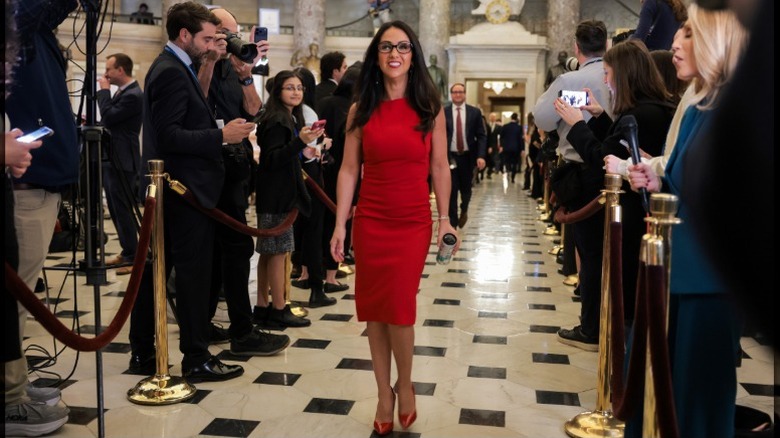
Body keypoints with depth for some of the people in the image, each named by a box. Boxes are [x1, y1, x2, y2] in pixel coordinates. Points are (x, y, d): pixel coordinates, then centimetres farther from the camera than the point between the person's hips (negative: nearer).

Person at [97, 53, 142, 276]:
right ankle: (127, 251, 26)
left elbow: (108, 117, -22)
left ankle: (133, 257, 2)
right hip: (111, 159, 10)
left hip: (121, 161, -10)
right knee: (116, 209, 16)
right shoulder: (122, 92, 14)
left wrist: (103, 90, -13)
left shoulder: (133, 95, -18)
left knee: (123, 209, -5)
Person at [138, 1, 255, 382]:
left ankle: (142, 348, 26)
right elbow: (169, 135, -22)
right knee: (193, 272, -3)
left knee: (158, 268, 15)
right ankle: (196, 358, 6)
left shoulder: (169, 68, 16)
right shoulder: (173, 73, -16)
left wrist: (219, 131, 11)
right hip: (187, 189, -11)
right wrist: (221, 135, -22)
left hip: (174, 189, 11)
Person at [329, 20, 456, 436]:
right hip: (370, 221, 2)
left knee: (399, 306, -5)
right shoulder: (361, 110, 3)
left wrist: (445, 219, 1)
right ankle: (384, 394, 22)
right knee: (374, 308, 6)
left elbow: (440, 168, 4)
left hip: (413, 222, -1)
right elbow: (348, 170, 2)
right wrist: (340, 224, -2)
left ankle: (404, 384, 22)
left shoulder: (430, 108, 2)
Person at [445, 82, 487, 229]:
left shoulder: (475, 112, 2)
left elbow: (481, 136, 1)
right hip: (450, 157, -1)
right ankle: (453, 223, 6)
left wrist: (481, 156, -12)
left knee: (466, 189, 14)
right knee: (451, 191, -3)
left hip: (467, 157, 1)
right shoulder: (443, 112, 0)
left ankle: (464, 210, 44)